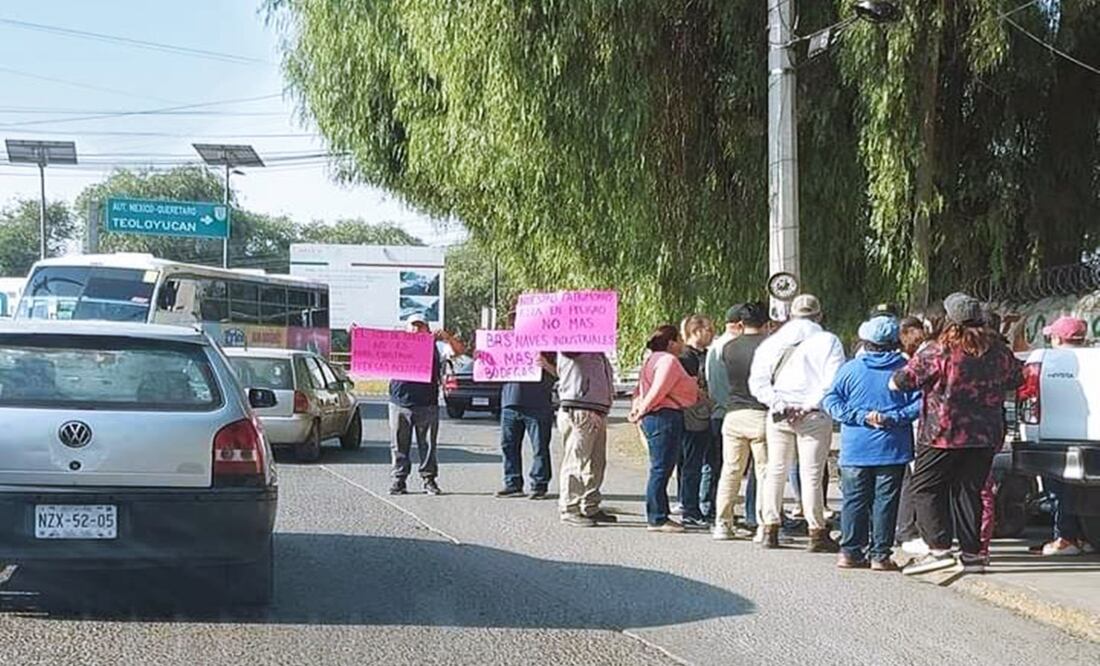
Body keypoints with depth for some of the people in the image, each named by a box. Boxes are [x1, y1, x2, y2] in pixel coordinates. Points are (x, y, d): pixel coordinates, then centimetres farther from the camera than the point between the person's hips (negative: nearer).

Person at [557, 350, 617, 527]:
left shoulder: (596, 352, 22)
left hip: (598, 413, 9)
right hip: (579, 412, -9)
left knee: (596, 463, 13)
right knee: (576, 462, -8)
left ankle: (590, 508, 22)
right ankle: (569, 509, -3)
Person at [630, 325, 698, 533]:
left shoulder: (654, 360, 22)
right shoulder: (668, 360, -12)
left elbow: (641, 389, 21)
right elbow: (657, 391, -17)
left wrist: (636, 411, 13)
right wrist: (641, 412, -9)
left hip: (658, 418, 11)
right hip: (665, 416, -11)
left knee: (660, 469, 12)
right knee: (661, 469, -8)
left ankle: (658, 517, 15)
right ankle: (657, 519, -7)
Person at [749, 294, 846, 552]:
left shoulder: (771, 342, 10)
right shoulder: (827, 341, -1)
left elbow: (757, 382, 3)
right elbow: (833, 382, -12)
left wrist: (778, 404, -5)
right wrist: (810, 404, -11)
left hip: (779, 415, 3)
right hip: (813, 415, -3)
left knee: (776, 472, 11)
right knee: (811, 474, -2)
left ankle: (770, 530, 12)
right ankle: (817, 532, -1)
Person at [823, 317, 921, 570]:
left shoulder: (851, 368, 2)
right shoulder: (906, 369, -3)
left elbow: (830, 400, -1)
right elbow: (919, 404, -10)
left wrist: (860, 416, -6)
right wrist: (894, 418, -9)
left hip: (855, 451, 1)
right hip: (892, 450, -1)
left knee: (854, 501, 7)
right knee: (885, 501, 3)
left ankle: (850, 552, 8)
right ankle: (880, 554, 3)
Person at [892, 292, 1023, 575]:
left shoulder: (939, 351, -11)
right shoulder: (999, 350, 4)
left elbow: (900, 382, -7)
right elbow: (1016, 379, 22)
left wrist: (894, 380, 15)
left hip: (944, 434, -5)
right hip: (985, 435, 5)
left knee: (925, 489, 3)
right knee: (969, 491, 13)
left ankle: (939, 548, -8)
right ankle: (971, 553, 11)